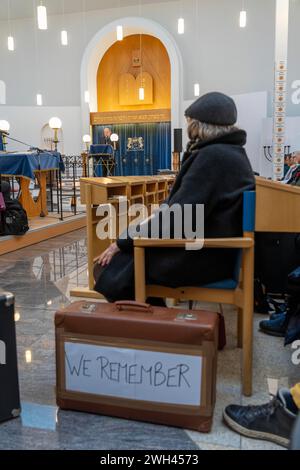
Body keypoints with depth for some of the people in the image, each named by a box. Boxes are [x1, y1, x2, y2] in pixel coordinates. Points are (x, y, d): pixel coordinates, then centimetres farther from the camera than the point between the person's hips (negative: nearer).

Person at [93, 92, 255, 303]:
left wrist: (123, 243, -15)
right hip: (212, 248, 10)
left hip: (203, 256, -10)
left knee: (111, 270, -7)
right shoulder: (231, 152, 15)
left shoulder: (213, 156, -18)